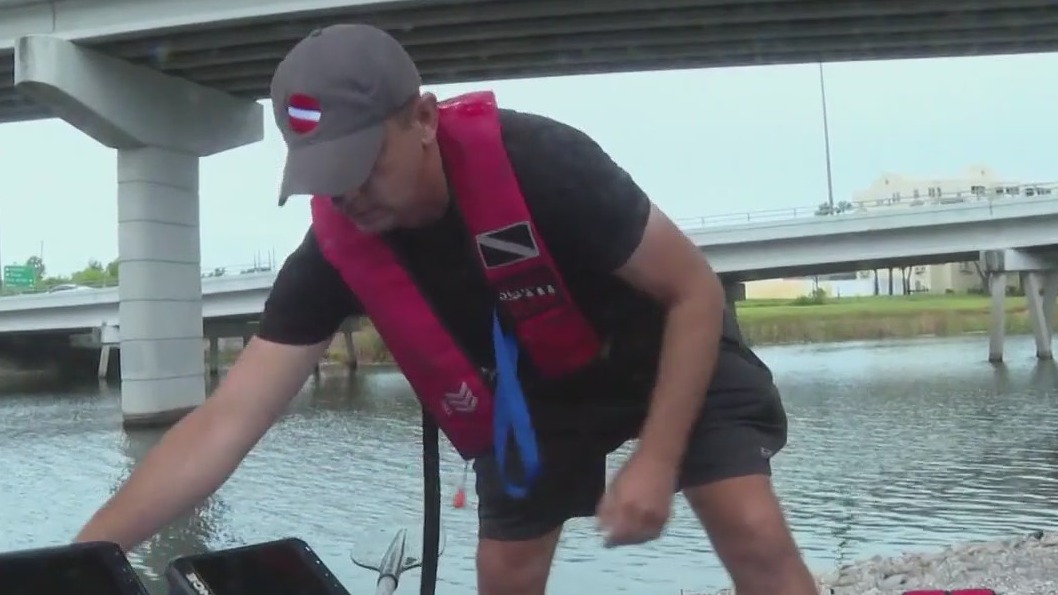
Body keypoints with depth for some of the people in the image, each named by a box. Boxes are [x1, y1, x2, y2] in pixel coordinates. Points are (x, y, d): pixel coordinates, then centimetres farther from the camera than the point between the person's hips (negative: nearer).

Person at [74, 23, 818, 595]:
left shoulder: (540, 164, -36)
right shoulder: (334, 251, -25)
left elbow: (697, 293, -25)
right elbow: (228, 419, -26)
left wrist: (656, 460, -31)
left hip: (668, 348, -3)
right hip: (532, 390, 4)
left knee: (754, 533, -15)